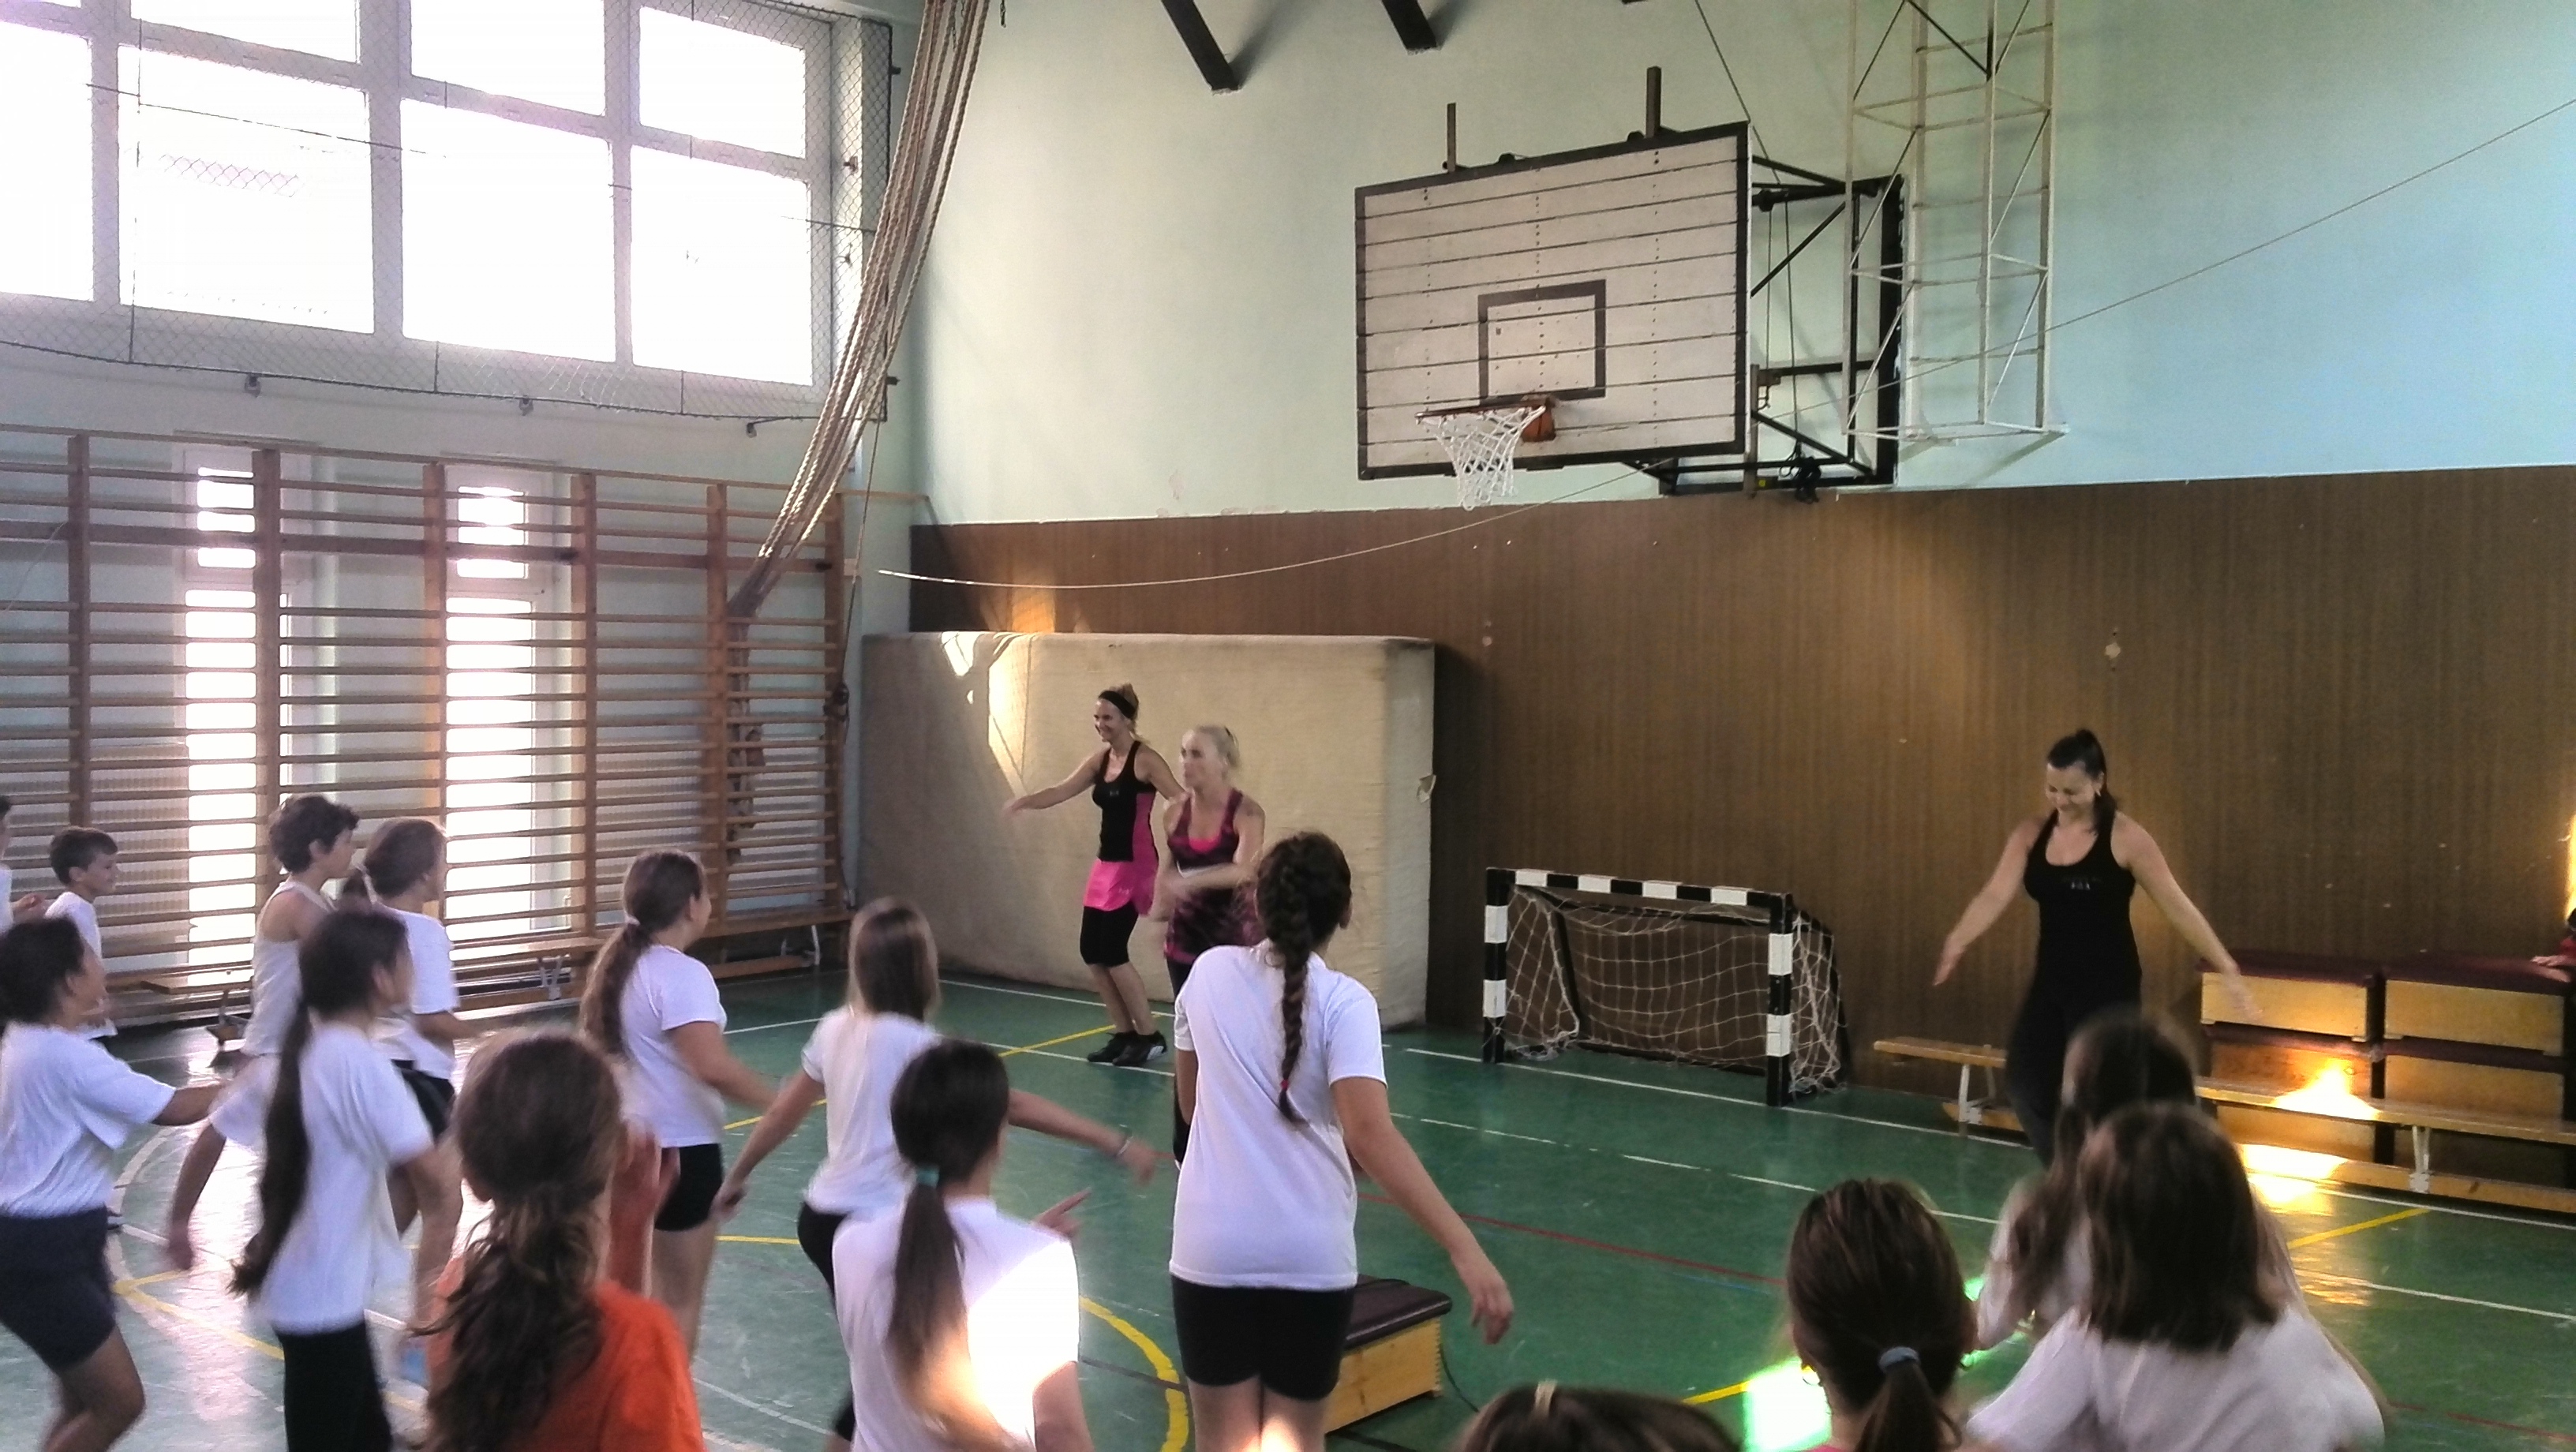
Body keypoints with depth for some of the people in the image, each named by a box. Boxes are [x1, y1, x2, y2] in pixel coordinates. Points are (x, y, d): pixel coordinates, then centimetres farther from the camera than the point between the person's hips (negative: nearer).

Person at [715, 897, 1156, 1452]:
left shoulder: (837, 1028, 1)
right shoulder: (914, 1045, -20)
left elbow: (783, 1112, 13)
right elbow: (1011, 1105, -23)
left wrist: (737, 1177, 30)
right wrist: (1116, 1143, -21)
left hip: (821, 1216, 8)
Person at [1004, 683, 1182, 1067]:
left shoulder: (1144, 760, -11)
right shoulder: (1099, 760, 11)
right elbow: (1061, 792, 6)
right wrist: (1024, 801, -11)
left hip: (1134, 866, -8)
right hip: (1106, 865, 8)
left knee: (1112, 952, -10)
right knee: (1093, 952, 6)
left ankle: (1150, 1036, 3)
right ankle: (1124, 1034, 18)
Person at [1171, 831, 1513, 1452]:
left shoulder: (1209, 973, 0)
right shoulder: (1343, 1001, -12)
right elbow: (1370, 1133, -25)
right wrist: (1466, 1250, -28)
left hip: (1212, 1250, 2)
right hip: (1310, 1256, -2)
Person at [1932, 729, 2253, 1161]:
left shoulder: (2125, 839, -12)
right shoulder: (2031, 834, 1)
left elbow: (2177, 907, -10)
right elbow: (1995, 896, -8)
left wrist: (2227, 967, -11)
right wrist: (1955, 945, -25)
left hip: (2108, 985, -5)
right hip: (2051, 980, 5)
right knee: (2024, 1081, 4)